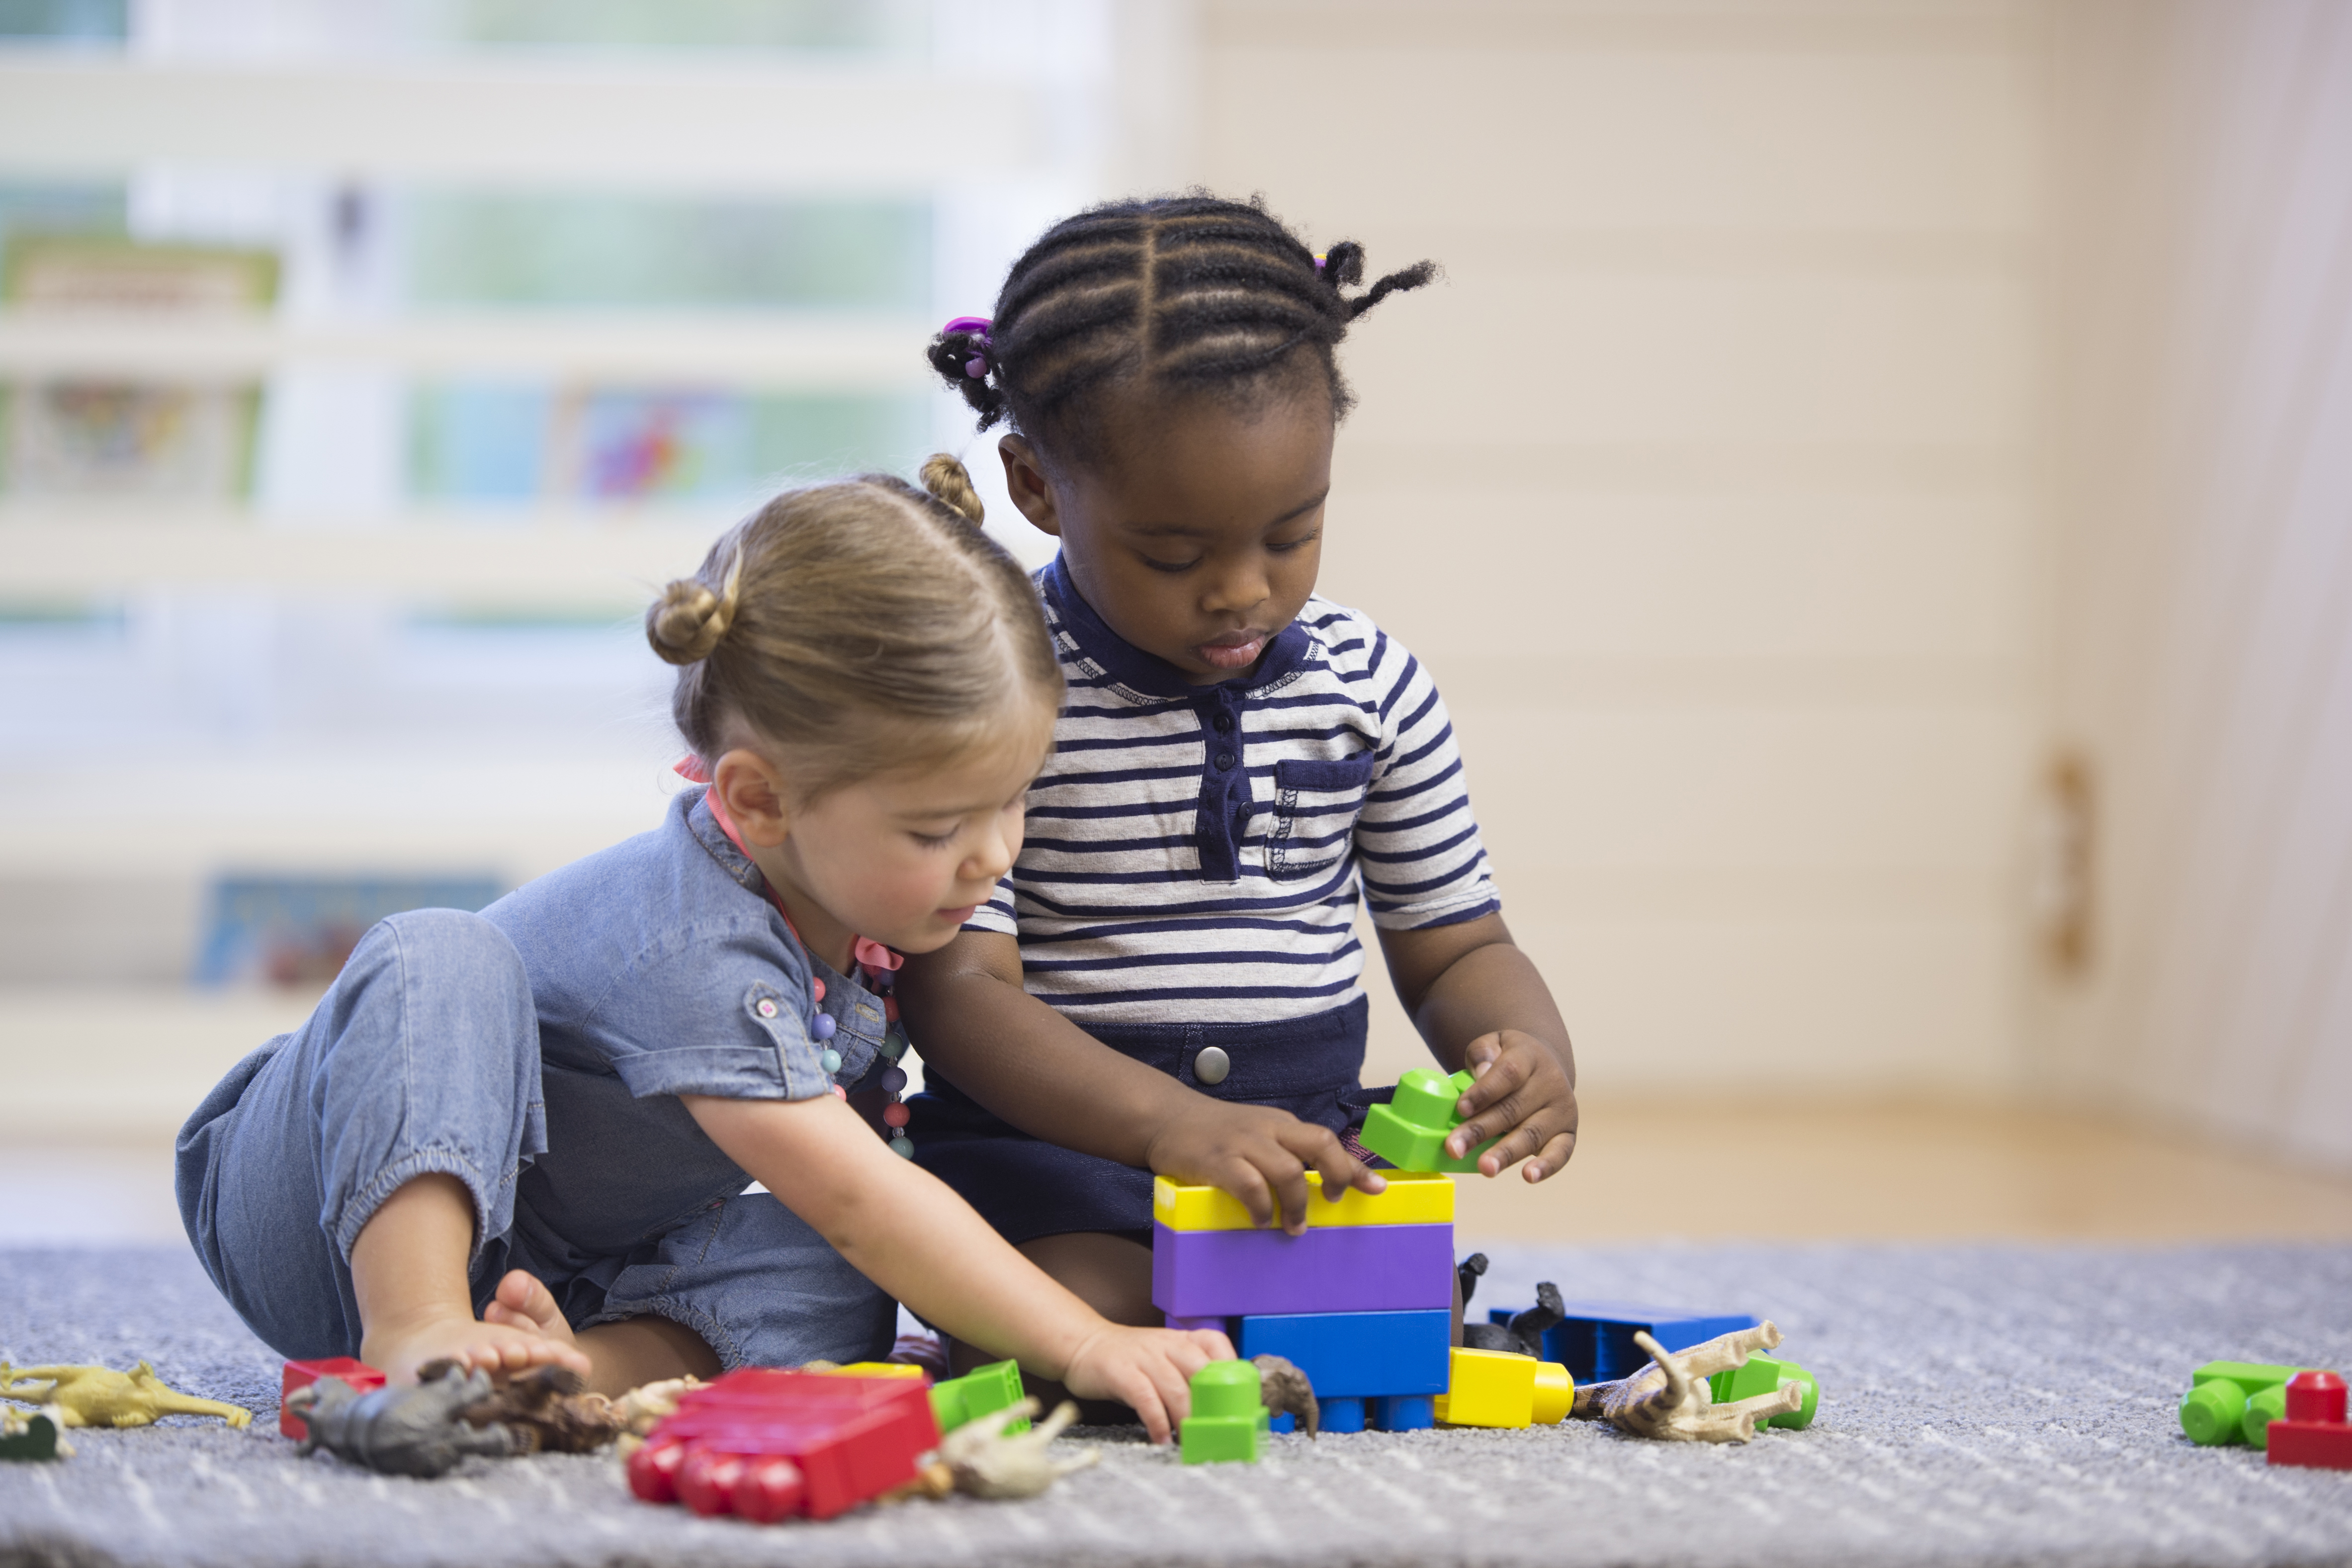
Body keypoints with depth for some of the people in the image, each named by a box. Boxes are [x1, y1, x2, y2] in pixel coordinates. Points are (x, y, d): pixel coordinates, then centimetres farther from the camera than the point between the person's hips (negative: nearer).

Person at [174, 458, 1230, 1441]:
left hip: (560, 1268, 6)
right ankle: (411, 1337, -45)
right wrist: (1084, 1349, -39)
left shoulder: (841, 884, -7)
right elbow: (861, 1201, -36)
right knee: (443, 960, -35)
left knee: (826, 1281, -21)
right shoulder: (695, 950, -32)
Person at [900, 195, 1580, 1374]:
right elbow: (958, 985, -15)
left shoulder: (1372, 688, 6)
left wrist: (1527, 1050, -13)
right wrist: (1170, 1123, -32)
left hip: (1309, 1139, 4)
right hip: (1047, 1146, -4)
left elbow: (1454, 947, 13)